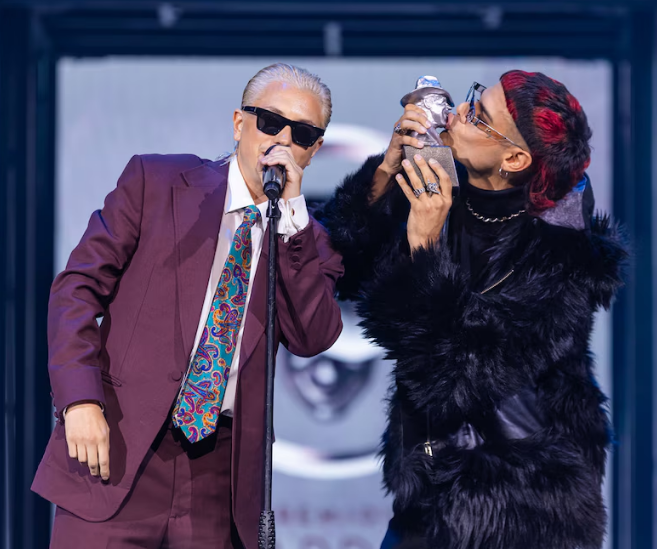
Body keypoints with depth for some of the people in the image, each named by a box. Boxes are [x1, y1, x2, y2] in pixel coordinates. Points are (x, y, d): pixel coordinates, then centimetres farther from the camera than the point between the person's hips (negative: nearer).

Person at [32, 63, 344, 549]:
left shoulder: (307, 240, 11)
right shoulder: (154, 180, 5)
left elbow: (313, 338, -5)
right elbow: (78, 286, 1)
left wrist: (292, 217, -10)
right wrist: (81, 400, -11)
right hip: (116, 453, -2)